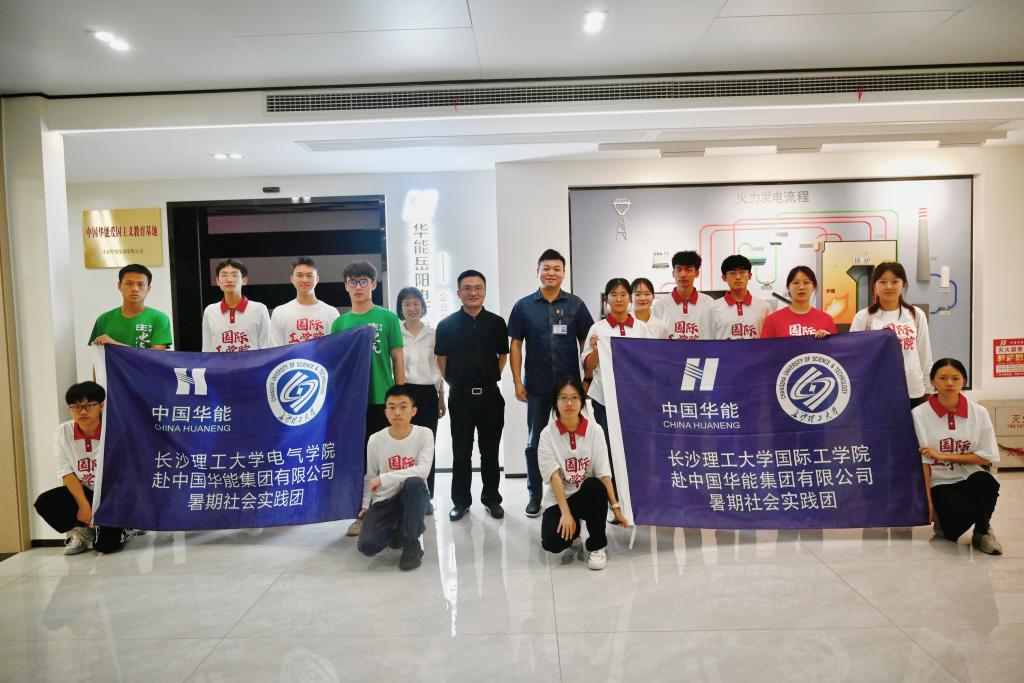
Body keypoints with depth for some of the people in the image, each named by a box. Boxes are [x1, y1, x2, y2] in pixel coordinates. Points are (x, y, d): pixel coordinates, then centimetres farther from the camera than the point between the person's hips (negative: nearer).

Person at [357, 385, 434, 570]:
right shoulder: (375, 440, -6)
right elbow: (370, 477, 8)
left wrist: (384, 478, -25)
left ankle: (412, 542, -15)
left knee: (414, 482, -37)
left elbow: (423, 470, -25)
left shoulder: (424, 434, -12)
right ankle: (397, 530, 17)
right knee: (367, 546, -19)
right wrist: (365, 505, 1)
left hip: (413, 496, -1)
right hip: (384, 500, 2)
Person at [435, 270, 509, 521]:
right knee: (461, 452, 7)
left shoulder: (496, 322, 2)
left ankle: (492, 498, 22)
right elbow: (441, 359, 7)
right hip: (460, 395, -1)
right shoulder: (447, 324, -1)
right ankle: (460, 500, 18)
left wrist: (491, 378, 8)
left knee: (490, 451, 9)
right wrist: (454, 382, 5)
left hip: (490, 395, 1)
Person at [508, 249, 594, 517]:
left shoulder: (575, 304, 2)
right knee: (535, 442, 8)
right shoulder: (523, 306, 2)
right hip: (536, 387, 0)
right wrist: (517, 381, -3)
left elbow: (586, 342, 5)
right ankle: (535, 494, 21)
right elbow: (516, 345, 3)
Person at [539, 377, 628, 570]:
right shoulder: (548, 434, -9)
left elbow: (604, 473, -10)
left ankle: (597, 546, -13)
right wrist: (566, 513, -24)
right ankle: (573, 529, 12)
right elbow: (554, 477, -16)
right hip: (558, 499, -1)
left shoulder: (594, 430, -6)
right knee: (553, 542, -27)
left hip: (588, 496, 1)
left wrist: (615, 506, -19)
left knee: (594, 486, -35)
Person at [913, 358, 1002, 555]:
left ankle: (982, 531, -5)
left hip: (970, 478, 3)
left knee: (986, 483, -33)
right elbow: (922, 461, -7)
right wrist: (928, 500, -10)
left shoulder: (979, 413, -1)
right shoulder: (919, 414, -8)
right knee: (964, 512, -34)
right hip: (940, 483, -3)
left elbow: (987, 457, -2)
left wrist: (943, 455, -13)